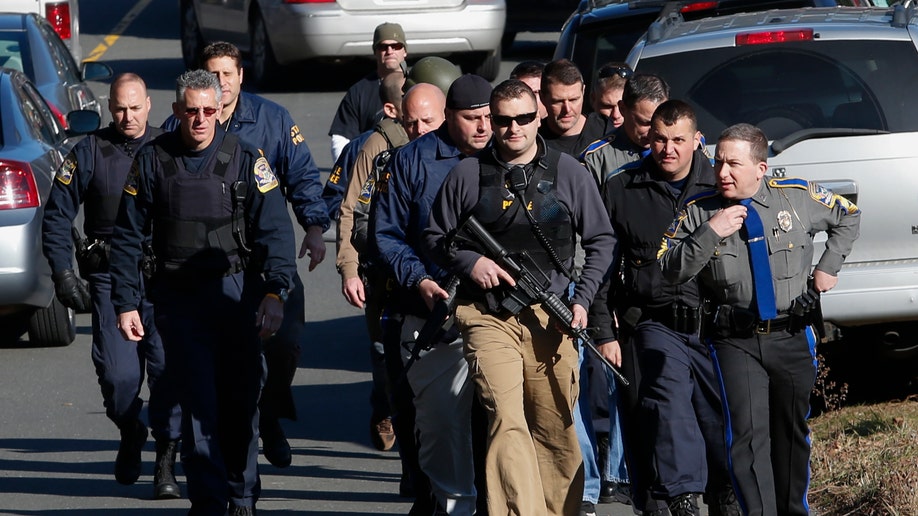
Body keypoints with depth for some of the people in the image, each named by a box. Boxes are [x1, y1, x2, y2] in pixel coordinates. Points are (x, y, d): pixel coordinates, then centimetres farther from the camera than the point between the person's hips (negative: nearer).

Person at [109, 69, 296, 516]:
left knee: (241, 399, 5)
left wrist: (274, 294, -14)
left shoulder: (244, 159, -1)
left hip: (237, 290, 0)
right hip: (179, 299, 0)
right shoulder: (153, 161, 2)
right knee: (198, 400, -8)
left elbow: (274, 229, -3)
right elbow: (127, 238, 8)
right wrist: (125, 303, 2)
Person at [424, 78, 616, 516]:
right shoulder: (468, 174, 6)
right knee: (507, 421, -18)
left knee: (556, 432, 8)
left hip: (549, 319, 2)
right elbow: (435, 237, 14)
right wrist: (469, 262, -6)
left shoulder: (568, 172, 8)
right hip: (488, 319, -2)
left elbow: (600, 240, 14)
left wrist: (583, 299, 1)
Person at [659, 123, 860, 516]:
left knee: (792, 430, 15)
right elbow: (669, 271, -11)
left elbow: (848, 217, 17)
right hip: (735, 342, -2)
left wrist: (828, 266, 9)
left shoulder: (798, 196, -1)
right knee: (748, 432, -16)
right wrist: (710, 233, -20)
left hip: (792, 336, 2)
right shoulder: (698, 213, -5)